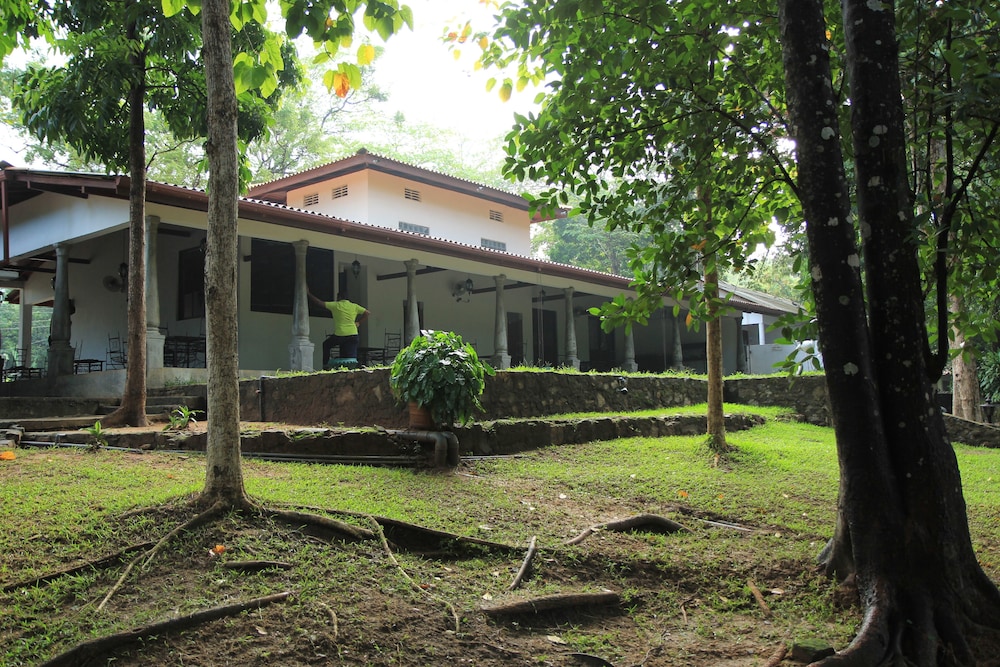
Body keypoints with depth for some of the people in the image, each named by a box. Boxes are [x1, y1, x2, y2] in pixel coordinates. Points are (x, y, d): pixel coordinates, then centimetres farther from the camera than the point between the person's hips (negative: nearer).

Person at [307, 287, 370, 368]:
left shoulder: (335, 305, 1)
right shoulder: (354, 306, 8)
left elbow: (319, 302, 2)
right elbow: (367, 313, 8)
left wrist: (308, 293, 12)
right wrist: (358, 322, 13)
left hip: (339, 334, -2)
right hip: (353, 334, 2)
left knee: (326, 345, 23)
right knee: (352, 358, 5)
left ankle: (325, 364, 18)